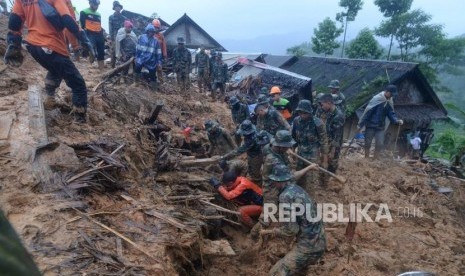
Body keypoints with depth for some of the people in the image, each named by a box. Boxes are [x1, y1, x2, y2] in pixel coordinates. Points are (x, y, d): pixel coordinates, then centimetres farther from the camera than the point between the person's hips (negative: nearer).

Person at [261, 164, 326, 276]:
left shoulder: (286, 196, -21)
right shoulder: (297, 189, 4)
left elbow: (291, 230, -19)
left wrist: (270, 231, -6)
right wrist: (277, 228, 18)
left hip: (309, 246, -9)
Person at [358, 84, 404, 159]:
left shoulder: (390, 102, 5)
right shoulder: (377, 99, -15)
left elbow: (391, 113, 9)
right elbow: (367, 112, -15)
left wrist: (397, 121, -13)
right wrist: (360, 125, -15)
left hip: (380, 127, 6)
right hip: (371, 125, -5)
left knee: (380, 144, 2)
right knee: (367, 144, 3)